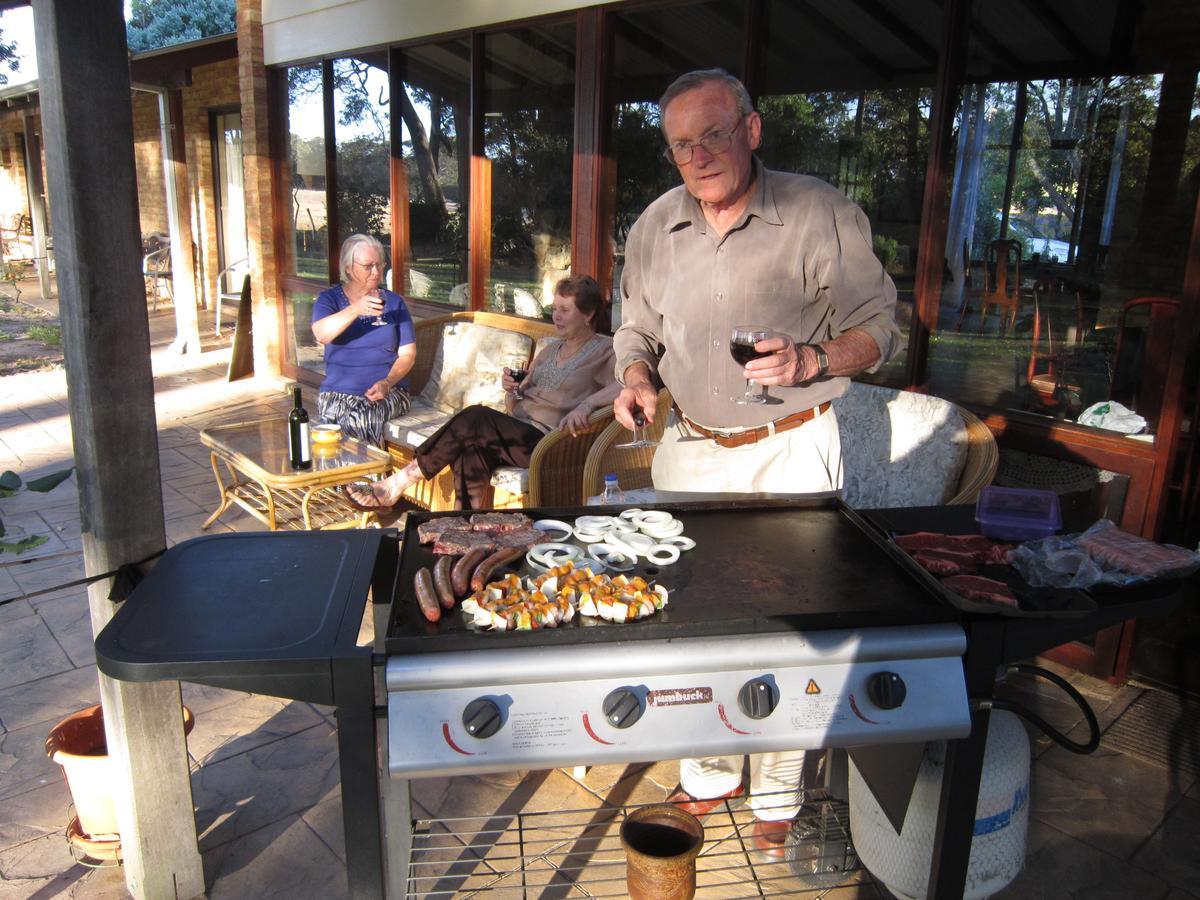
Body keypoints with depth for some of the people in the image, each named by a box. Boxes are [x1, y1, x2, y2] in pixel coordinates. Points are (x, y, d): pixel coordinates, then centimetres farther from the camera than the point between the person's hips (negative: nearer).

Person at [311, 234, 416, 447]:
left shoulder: (394, 302, 11)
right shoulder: (329, 299, 8)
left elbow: (407, 354, 5)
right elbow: (321, 335, -14)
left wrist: (387, 383, -13)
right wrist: (355, 310, -29)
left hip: (389, 391, -1)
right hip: (338, 392, 1)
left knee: (360, 418, -32)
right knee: (335, 413, -32)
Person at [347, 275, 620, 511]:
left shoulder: (605, 350, 4)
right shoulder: (551, 348, 25)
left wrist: (586, 404, -32)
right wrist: (511, 390, 1)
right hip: (516, 433, 6)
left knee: (477, 418, -26)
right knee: (471, 450, -28)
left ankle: (395, 486, -20)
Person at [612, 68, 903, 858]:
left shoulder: (821, 213, -10)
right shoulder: (655, 227, 4)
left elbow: (879, 328, -5)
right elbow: (637, 328, 16)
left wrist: (812, 361, -24)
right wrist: (637, 377, -6)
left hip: (791, 452, -4)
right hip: (691, 449, 4)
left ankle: (778, 796, 27)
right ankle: (712, 775, 34)